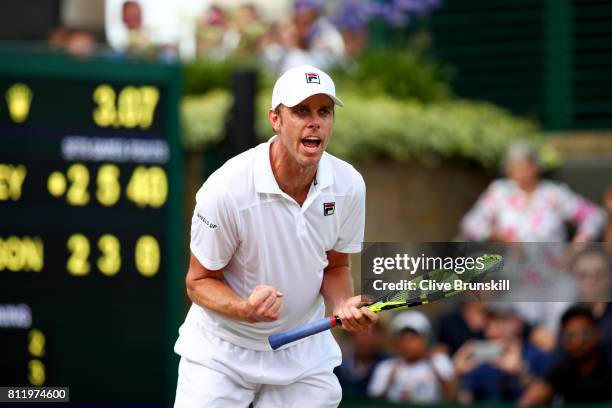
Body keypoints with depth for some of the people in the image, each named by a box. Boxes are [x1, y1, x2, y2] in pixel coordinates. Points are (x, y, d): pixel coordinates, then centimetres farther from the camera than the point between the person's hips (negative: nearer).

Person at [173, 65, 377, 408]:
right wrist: (246, 309, -32)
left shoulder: (349, 184, -9)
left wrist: (344, 305, -15)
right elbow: (199, 281, -13)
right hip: (223, 351, -4)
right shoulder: (226, 189, -23)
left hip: (304, 352, 4)